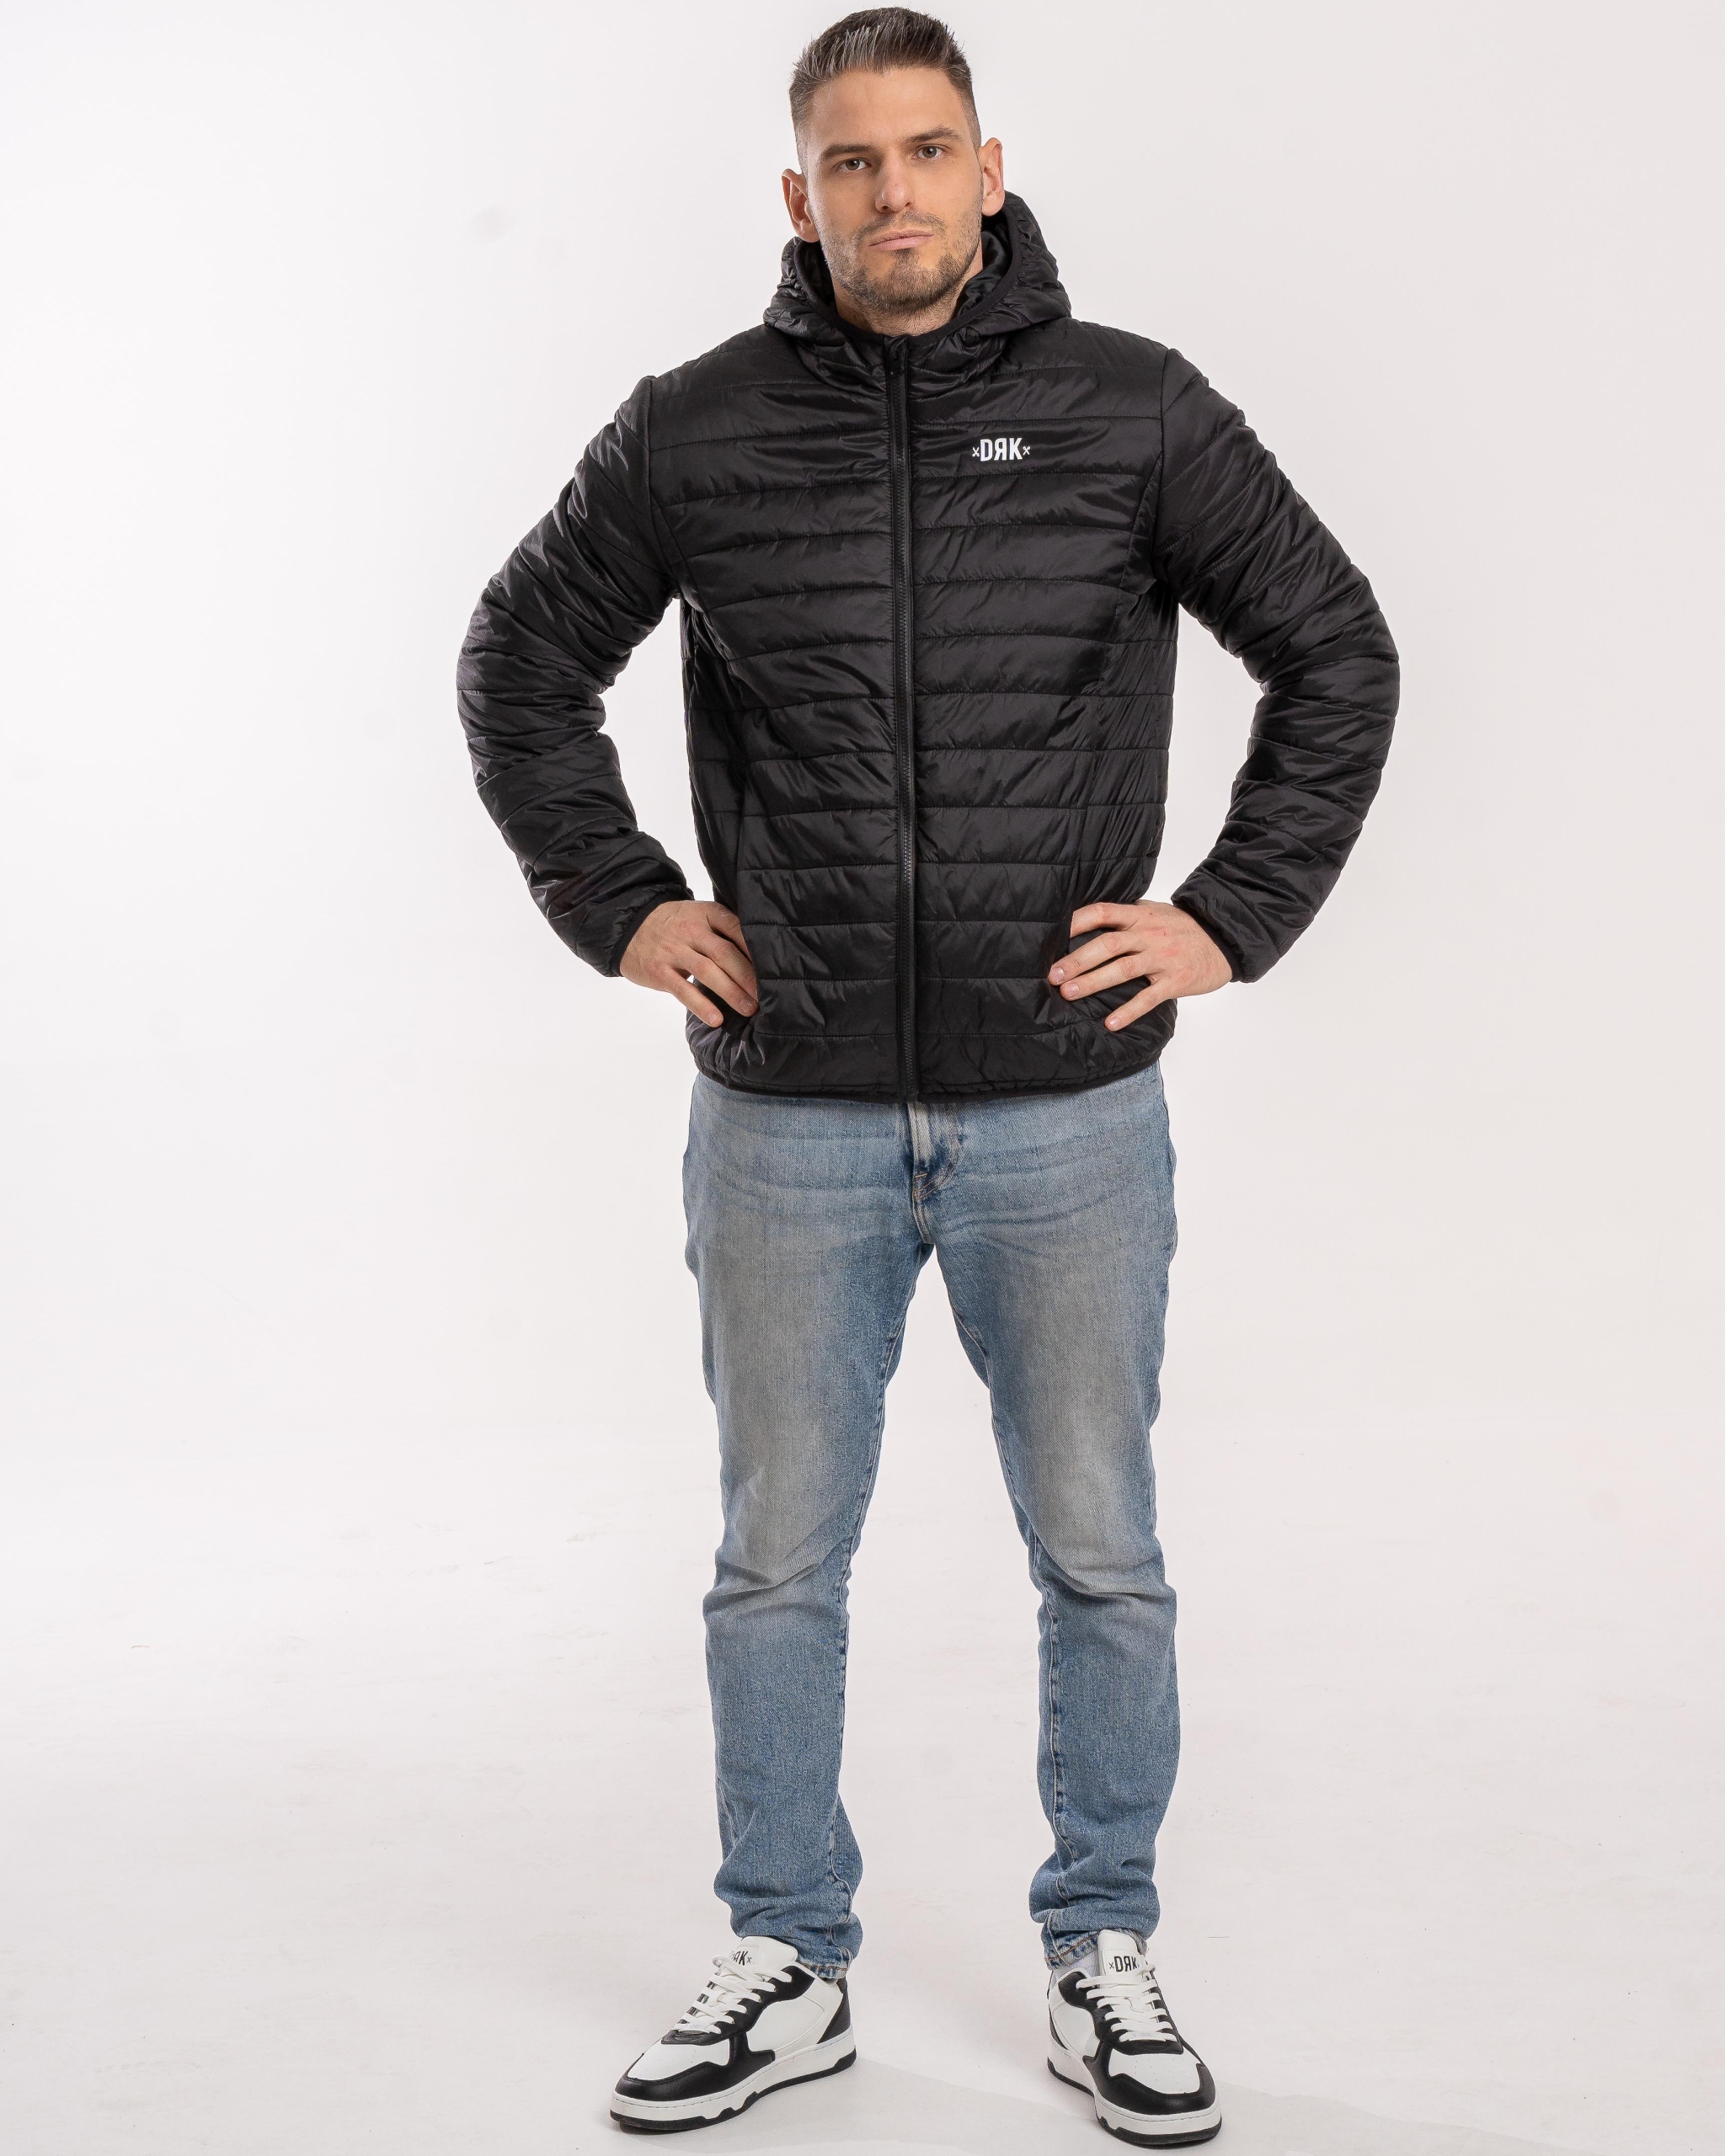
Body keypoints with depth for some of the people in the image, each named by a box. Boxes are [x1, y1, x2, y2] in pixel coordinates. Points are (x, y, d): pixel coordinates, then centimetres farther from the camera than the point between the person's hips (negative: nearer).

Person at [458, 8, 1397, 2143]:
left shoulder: (1133, 411, -1)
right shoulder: (696, 433, 1)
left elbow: (1336, 654, 5)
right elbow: (521, 666, 13)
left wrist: (1232, 918, -2)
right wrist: (619, 905, 4)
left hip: (1068, 1114, 0)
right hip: (789, 1118, 1)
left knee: (1100, 1560, 9)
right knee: (777, 1566, 10)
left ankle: (1102, 1962, 26)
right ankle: (786, 1970, 26)